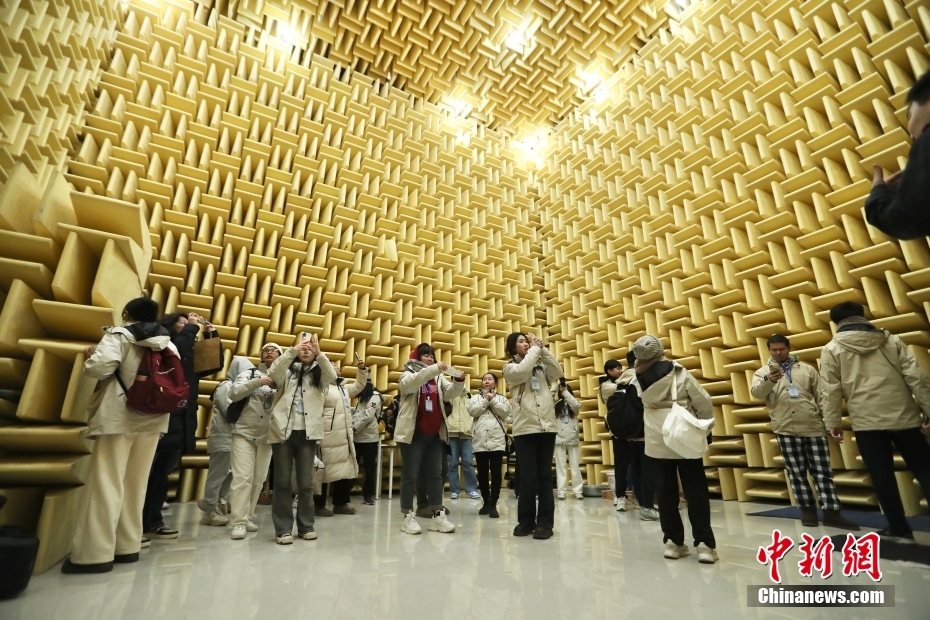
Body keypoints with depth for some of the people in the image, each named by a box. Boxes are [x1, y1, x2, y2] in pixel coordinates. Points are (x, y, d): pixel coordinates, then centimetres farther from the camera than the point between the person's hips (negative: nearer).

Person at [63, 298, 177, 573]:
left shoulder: (119, 335, -3)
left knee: (106, 481, -1)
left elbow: (99, 367, -16)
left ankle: (95, 554, 1)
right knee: (135, 483, 11)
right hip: (152, 419, 5)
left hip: (119, 417, -5)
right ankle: (128, 546, 17)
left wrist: (89, 357, 4)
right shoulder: (168, 344, 10)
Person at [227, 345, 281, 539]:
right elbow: (234, 393, -11)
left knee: (258, 480, 8)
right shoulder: (249, 373, 3)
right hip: (244, 433, -2)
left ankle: (246, 518, 22)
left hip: (267, 437, 2)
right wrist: (257, 382, -26)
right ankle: (239, 522, -1)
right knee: (243, 477, -8)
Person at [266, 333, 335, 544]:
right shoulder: (287, 371, 7)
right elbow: (273, 372, -14)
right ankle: (283, 529, 14)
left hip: (307, 433, 1)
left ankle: (306, 526, 20)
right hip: (283, 431, 0)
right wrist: (293, 349, -23)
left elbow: (332, 377, -12)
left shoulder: (319, 373, 9)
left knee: (306, 482, 7)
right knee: (282, 481, 5)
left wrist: (319, 353, -23)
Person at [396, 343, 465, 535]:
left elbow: (450, 393, 1)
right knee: (410, 474, 1)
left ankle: (438, 515, 16)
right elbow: (410, 383, -23)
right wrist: (433, 369, -33)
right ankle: (408, 516, 10)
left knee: (435, 474, 9)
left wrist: (458, 381, -19)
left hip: (435, 434, 5)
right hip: (414, 433, -5)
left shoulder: (438, 378, 14)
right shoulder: (408, 375, 0)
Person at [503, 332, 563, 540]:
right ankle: (526, 520, 15)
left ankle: (545, 522, 12)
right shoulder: (510, 368, 5)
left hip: (547, 426, 3)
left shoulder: (541, 367, 15)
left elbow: (558, 371, -2)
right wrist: (535, 349, -5)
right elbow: (522, 371, -15)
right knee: (528, 477, 0)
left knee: (545, 476, 5)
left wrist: (543, 349, -4)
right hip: (524, 428, -2)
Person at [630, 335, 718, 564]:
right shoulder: (680, 373, -9)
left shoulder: (639, 379, -2)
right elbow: (704, 402, -6)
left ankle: (673, 541, 13)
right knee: (696, 491, 6)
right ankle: (704, 543, 3)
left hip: (658, 441, 2)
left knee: (666, 491, 9)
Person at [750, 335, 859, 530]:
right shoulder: (763, 372, 4)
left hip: (813, 427, 1)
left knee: (823, 471, 3)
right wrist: (769, 379, -34)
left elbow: (821, 396, 11)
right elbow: (756, 392, -15)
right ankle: (807, 509, 19)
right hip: (786, 429, -1)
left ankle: (831, 512, 10)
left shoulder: (807, 369, 11)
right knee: (796, 472, 7)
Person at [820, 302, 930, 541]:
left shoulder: (832, 349, -1)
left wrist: (833, 422, 1)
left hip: (866, 422, -3)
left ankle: (899, 527, 14)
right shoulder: (892, 340, 8)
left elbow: (831, 389, -5)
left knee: (882, 475, 6)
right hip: (904, 416, 3)